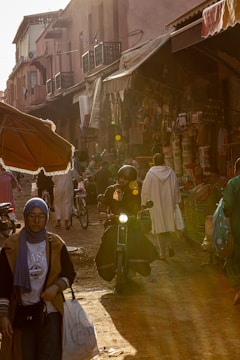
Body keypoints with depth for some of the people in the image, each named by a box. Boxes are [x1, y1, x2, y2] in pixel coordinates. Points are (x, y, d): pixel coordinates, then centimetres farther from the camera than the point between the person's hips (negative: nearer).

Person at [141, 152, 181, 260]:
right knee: (169, 225, 19)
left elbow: (145, 191, -4)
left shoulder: (150, 174, -8)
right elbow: (176, 189, 5)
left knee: (159, 228, 3)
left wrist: (145, 203, 6)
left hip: (156, 205, -2)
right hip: (169, 204, 3)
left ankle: (162, 253, 2)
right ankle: (170, 244, 0)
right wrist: (176, 202, 15)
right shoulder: (171, 172, 0)